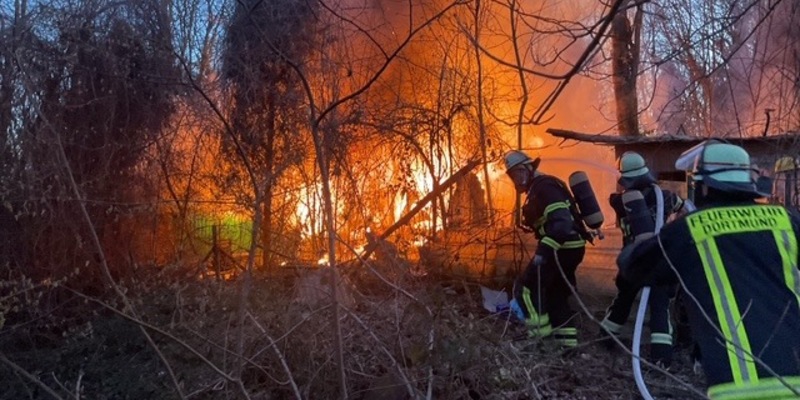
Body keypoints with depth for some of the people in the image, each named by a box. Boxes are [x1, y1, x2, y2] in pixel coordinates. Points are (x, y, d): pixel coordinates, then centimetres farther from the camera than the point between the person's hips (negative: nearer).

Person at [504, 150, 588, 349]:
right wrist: (545, 249, 26)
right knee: (556, 293, 17)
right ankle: (567, 341, 21)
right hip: (570, 247, 11)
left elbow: (561, 222, -27)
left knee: (526, 287, -5)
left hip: (563, 248, -11)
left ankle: (540, 332, -6)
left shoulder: (544, 186, -15)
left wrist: (543, 250, -33)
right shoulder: (539, 187, 19)